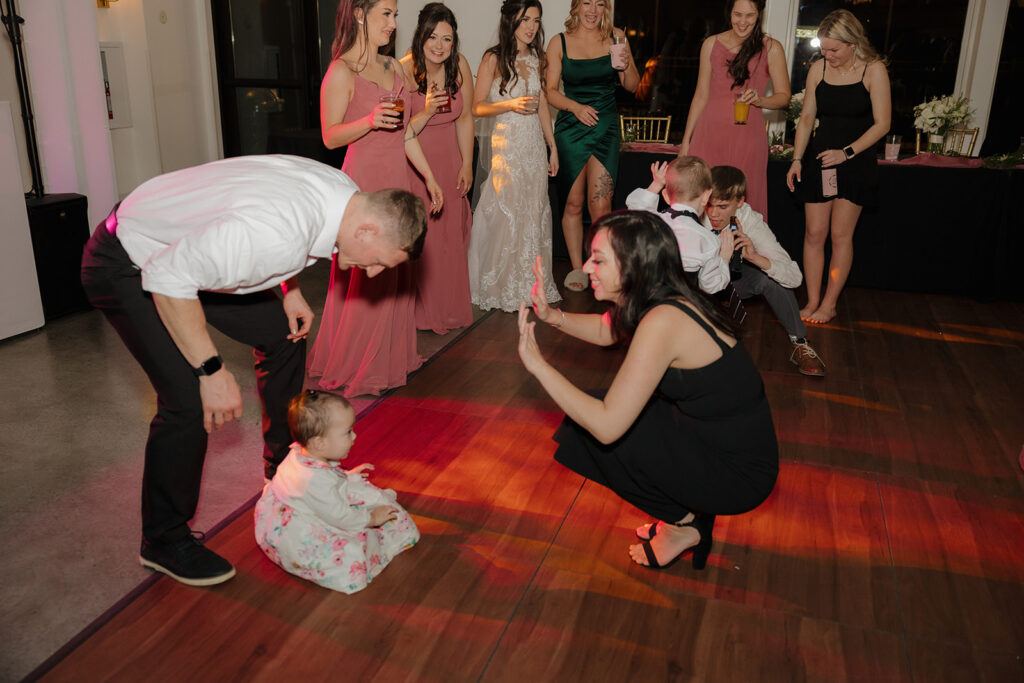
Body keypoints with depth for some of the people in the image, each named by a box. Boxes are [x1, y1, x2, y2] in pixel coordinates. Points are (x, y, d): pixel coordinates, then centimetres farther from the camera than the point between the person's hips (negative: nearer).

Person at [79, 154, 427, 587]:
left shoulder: (341, 189, -12)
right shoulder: (277, 231, -40)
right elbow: (167, 278, -33)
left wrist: (289, 289, 0)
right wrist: (212, 369, -28)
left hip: (183, 242, 9)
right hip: (126, 267, -9)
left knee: (283, 334, 10)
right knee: (188, 401, -17)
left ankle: (284, 470, 31)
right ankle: (163, 541, 7)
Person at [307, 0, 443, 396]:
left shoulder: (393, 67, 13)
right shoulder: (341, 72, -9)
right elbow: (330, 137, -9)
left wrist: (429, 176, 17)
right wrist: (369, 121, -25)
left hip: (397, 178, 8)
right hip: (365, 179, -7)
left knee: (396, 270, 11)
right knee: (368, 277, -5)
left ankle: (389, 356, 25)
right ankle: (351, 368, 10)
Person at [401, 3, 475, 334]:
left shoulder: (459, 65, -5)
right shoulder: (404, 71, -18)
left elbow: (465, 119, 4)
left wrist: (466, 165, 3)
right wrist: (426, 112, -32)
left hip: (449, 160, 4)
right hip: (413, 162, -4)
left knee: (451, 236, 10)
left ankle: (450, 308, 26)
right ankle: (422, 310, 15)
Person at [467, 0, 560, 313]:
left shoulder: (535, 58, 12)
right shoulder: (493, 59, -5)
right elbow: (477, 106, -6)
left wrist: (552, 147, 16)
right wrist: (511, 104, -21)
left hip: (535, 144, 6)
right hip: (506, 144, -6)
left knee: (534, 211, 7)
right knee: (505, 212, -5)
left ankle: (530, 283, 18)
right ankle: (502, 286, 8)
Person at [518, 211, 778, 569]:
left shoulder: (663, 321, -27)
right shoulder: (661, 300, -1)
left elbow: (607, 426, -28)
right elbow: (605, 330, 20)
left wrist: (538, 365, -21)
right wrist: (552, 316, 2)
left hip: (737, 474, -8)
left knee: (591, 426, -8)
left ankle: (683, 522, 5)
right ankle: (687, 510, 14)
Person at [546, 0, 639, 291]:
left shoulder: (616, 37, 7)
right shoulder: (559, 42, 3)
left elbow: (632, 86, 9)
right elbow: (551, 91, 2)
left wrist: (626, 66, -12)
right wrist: (576, 106, -16)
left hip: (605, 127, 0)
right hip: (570, 128, 0)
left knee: (600, 205, -8)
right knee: (573, 203, 3)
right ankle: (577, 267, 19)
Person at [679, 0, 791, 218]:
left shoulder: (771, 48, 4)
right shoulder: (711, 44, 9)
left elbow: (784, 96, 5)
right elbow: (701, 96, 12)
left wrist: (760, 100, -17)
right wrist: (686, 141, 9)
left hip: (747, 135, -2)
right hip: (709, 133, 2)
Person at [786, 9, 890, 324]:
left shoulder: (874, 69, -7)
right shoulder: (818, 69, 3)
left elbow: (881, 124, -7)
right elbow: (807, 118, 9)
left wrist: (847, 152, -16)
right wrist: (797, 159, 0)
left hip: (856, 162, -3)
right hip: (819, 159, 3)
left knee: (841, 234, 0)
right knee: (814, 233, 1)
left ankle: (829, 304, 10)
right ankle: (812, 301, 11)